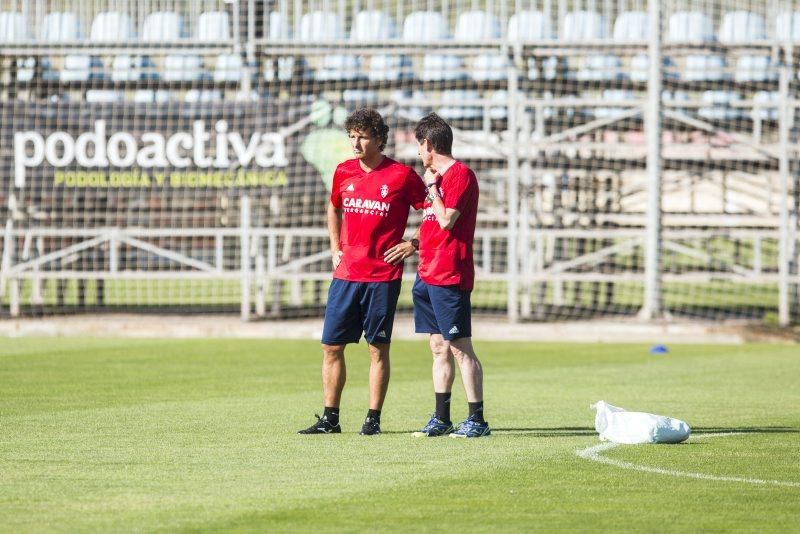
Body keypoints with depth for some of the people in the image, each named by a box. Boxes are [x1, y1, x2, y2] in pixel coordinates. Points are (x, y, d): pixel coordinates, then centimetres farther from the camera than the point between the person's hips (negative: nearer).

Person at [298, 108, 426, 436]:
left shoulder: (402, 175, -6)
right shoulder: (343, 172, 8)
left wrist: (413, 244, -6)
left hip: (383, 276, -4)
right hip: (346, 274, 4)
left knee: (378, 348, 0)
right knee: (332, 346, 3)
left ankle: (373, 419, 7)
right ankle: (330, 418, 10)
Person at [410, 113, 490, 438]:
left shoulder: (460, 174, -10)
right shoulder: (438, 176, 19)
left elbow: (446, 220, -18)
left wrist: (432, 186, -8)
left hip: (449, 276, -10)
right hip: (428, 274, 10)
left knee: (460, 348, -9)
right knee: (439, 348, 11)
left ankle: (477, 420, -8)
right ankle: (441, 420, 15)